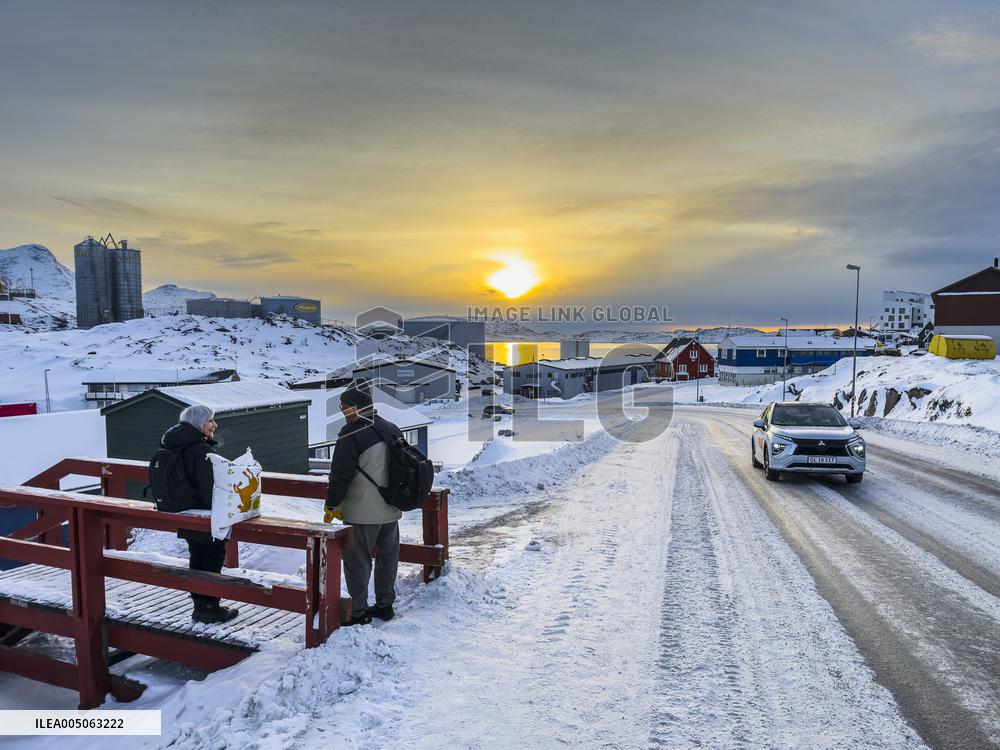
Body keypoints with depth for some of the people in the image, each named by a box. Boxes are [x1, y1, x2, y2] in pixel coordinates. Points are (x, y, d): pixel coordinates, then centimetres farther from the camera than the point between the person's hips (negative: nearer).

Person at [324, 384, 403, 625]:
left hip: (362, 512, -8)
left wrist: (331, 505, -6)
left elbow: (340, 474, -16)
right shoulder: (392, 430, 9)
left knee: (357, 561, 4)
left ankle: (357, 612, 11)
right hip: (392, 509, 8)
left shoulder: (352, 433, -16)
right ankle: (385, 605, 28)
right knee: (388, 557, 17)